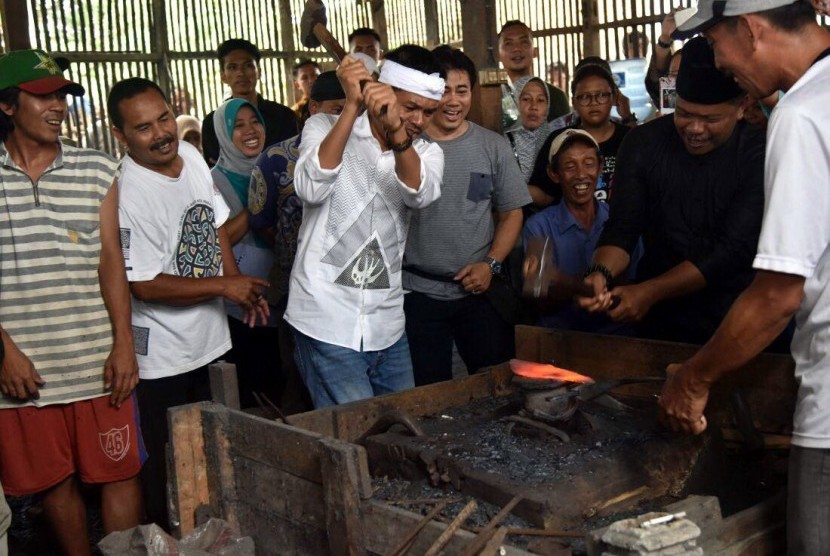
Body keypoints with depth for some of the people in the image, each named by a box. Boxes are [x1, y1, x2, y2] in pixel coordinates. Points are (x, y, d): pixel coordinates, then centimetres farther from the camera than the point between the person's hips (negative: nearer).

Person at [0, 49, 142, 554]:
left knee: (119, 472, 5)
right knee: (54, 480, 11)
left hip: (97, 362, 1)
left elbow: (111, 260, 4)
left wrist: (124, 342, -3)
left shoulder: (97, 170, 5)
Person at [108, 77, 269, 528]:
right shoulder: (127, 194, -24)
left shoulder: (191, 156, -1)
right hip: (163, 357, -8)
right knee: (167, 471, 7)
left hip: (211, 338, 8)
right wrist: (225, 286, -17)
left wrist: (241, 288, 5)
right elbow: (145, 286, -22)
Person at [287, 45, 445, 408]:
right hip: (327, 323, -4)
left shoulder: (427, 153, 9)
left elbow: (419, 194, -16)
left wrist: (397, 134, -35)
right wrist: (352, 107, -22)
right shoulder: (324, 128, 1)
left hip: (387, 326, 5)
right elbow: (311, 189, -20)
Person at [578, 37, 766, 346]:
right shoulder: (642, 144, -4)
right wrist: (601, 274, -29)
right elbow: (622, 228, -7)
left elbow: (735, 249, -19)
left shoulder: (759, 155, -14)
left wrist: (650, 291, -25)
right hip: (661, 319, 2)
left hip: (738, 320, -2)